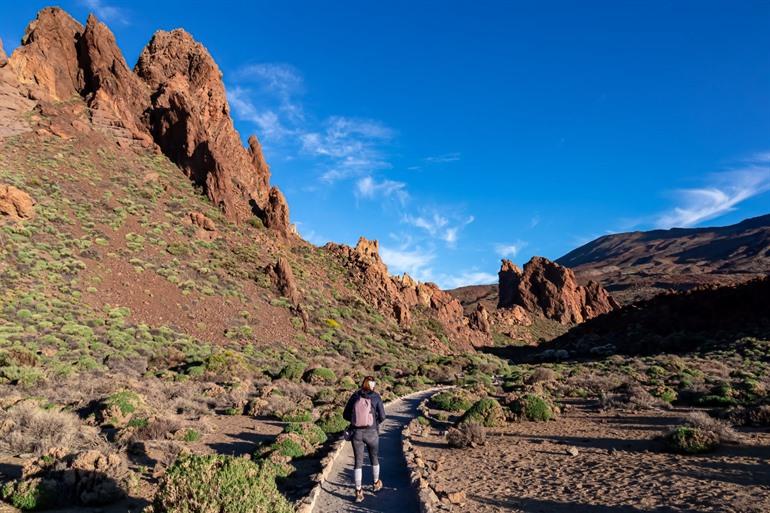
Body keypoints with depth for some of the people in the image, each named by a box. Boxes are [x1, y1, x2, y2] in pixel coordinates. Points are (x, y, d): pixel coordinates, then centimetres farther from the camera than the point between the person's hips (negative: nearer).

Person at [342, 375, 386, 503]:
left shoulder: (354, 396, -1)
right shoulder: (376, 397, -8)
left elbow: (345, 415, 2)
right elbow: (382, 416, -9)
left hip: (356, 433, 1)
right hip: (371, 433, -1)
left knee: (358, 462, 11)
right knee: (374, 458, 24)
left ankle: (358, 492, 8)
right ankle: (376, 483, 42)